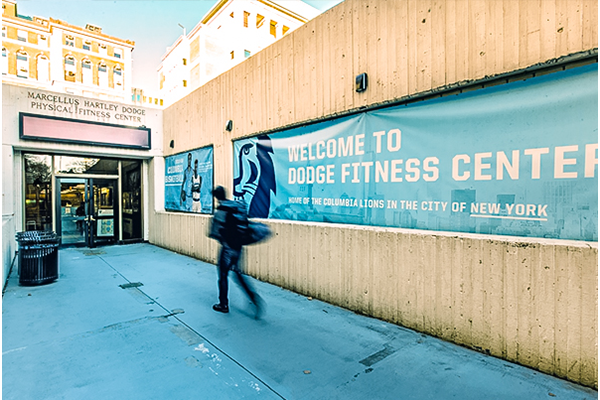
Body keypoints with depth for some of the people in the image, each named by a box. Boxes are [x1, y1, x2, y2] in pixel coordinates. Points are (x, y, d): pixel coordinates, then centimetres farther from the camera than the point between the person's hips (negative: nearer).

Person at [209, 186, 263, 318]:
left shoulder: (221, 211, -16)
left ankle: (223, 305, 24)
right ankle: (253, 296, 10)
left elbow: (215, 233, -16)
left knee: (223, 274, 10)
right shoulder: (239, 206, 4)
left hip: (228, 247, -7)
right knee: (236, 272, 21)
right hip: (238, 246, 7)